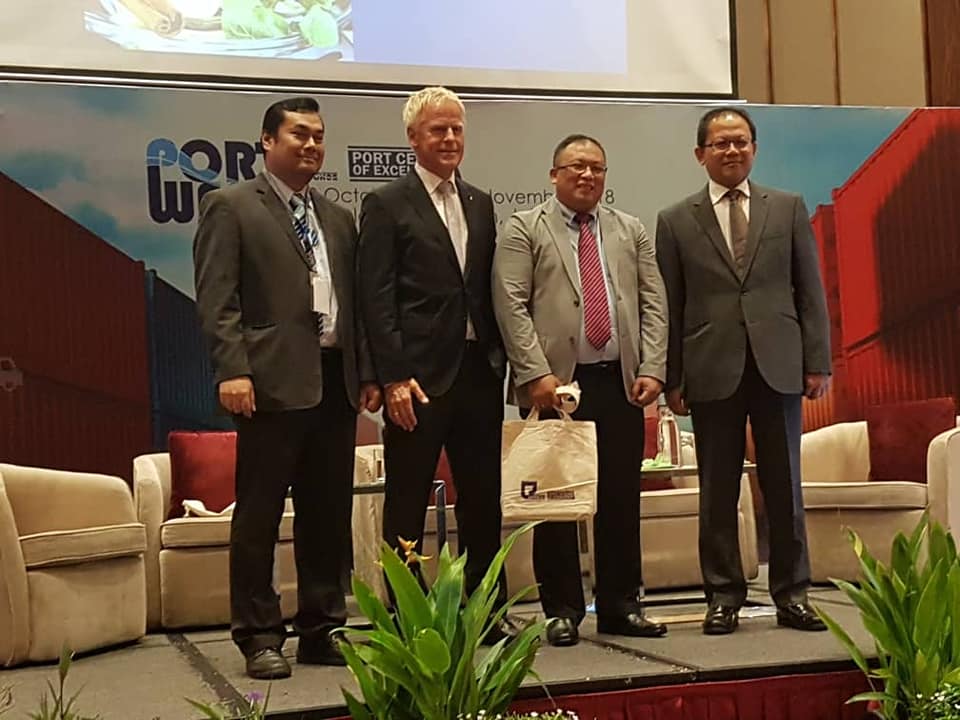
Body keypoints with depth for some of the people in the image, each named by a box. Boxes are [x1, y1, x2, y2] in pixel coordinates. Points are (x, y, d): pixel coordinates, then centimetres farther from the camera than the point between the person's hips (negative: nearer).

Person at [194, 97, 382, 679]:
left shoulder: (338, 218, 19)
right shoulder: (231, 207, 2)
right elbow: (217, 299, -7)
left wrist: (367, 371, 10)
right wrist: (232, 370, -16)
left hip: (335, 381, 6)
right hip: (274, 381, -6)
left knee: (329, 514, 9)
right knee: (259, 515, 0)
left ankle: (321, 630, 19)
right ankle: (259, 636, 10)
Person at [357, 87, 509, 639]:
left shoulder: (481, 204, 15)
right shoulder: (388, 205, -2)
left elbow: (490, 290, 16)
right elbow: (378, 299, -9)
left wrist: (499, 358, 7)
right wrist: (394, 377, -16)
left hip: (480, 370, 6)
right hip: (420, 374, -5)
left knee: (483, 499, 11)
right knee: (407, 504, 3)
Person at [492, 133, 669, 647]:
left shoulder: (630, 232, 16)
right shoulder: (523, 230, 3)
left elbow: (653, 303, 10)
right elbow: (511, 305, -6)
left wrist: (652, 369, -2)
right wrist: (536, 373, -15)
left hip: (621, 382, 4)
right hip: (556, 383, -3)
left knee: (622, 498, 7)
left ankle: (620, 606, 18)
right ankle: (562, 611, 11)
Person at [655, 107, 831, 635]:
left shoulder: (788, 208, 10)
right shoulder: (675, 221, 6)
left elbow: (810, 289, 7)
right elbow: (670, 307, 4)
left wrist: (818, 362, 1)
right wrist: (672, 378, -1)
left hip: (779, 366, 1)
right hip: (713, 371, -1)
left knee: (785, 487, 6)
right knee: (717, 492, 4)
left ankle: (792, 594, 16)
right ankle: (723, 596, 13)